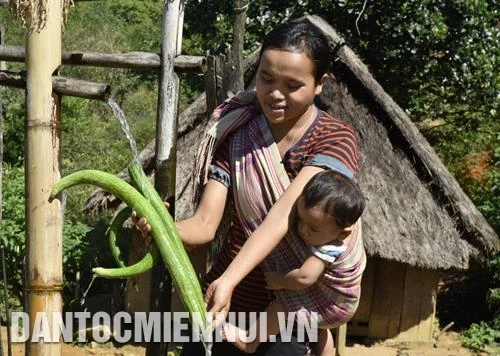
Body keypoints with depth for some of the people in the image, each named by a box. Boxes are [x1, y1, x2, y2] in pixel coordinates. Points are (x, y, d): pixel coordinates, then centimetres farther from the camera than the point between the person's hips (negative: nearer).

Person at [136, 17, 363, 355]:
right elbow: (205, 224, -12)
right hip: (224, 301, 3)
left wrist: (229, 280, -40)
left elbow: (283, 214, -28)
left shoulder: (336, 139, -13)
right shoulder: (233, 133, -4)